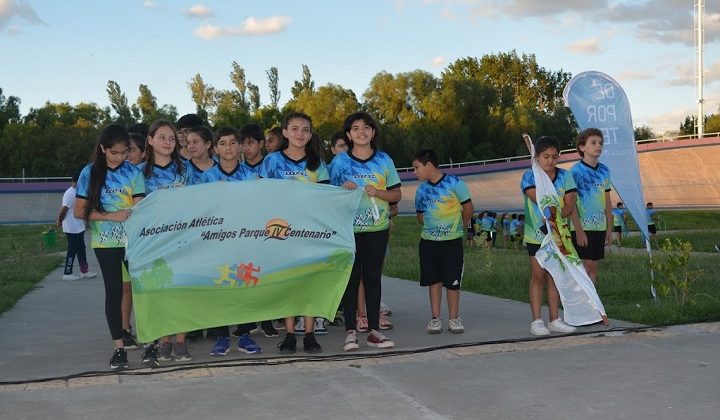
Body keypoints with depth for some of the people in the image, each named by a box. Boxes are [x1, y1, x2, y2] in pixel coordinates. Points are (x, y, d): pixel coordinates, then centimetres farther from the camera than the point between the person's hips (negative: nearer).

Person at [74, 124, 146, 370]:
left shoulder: (133, 172, -1)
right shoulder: (90, 173, -1)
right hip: (105, 242, 0)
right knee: (114, 291, 6)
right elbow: (79, 211, -1)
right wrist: (110, 216, -13)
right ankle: (119, 348, 13)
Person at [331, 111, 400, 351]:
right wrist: (343, 190, -13)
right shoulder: (340, 161, 3)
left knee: (373, 277, 6)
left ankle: (373, 330, 12)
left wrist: (378, 192, -10)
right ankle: (350, 331, 6)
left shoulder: (384, 160, 7)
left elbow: (397, 194, 8)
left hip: (377, 227, 2)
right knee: (351, 278, 1)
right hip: (349, 228, -1)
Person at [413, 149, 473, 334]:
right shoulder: (421, 189, 6)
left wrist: (458, 226, 8)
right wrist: (432, 227, 7)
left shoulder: (454, 183, -9)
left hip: (452, 241, -4)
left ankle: (454, 319, 13)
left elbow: (468, 208, -2)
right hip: (428, 241, 4)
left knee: (453, 281, 2)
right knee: (434, 280, 8)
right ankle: (435, 318, 16)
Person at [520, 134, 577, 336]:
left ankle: (554, 320, 17)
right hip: (536, 234, -3)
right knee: (538, 276, 0)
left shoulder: (565, 176, 1)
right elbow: (538, 199, -20)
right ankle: (537, 321, 6)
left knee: (553, 277, 9)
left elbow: (570, 205, -5)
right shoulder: (529, 177, -6)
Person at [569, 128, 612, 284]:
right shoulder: (576, 171, -9)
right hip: (582, 227, -6)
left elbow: (607, 201, 15)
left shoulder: (604, 170, 10)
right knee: (585, 267, -6)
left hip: (599, 227, 6)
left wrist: (609, 228, 11)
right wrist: (579, 230, -16)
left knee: (594, 267, 9)